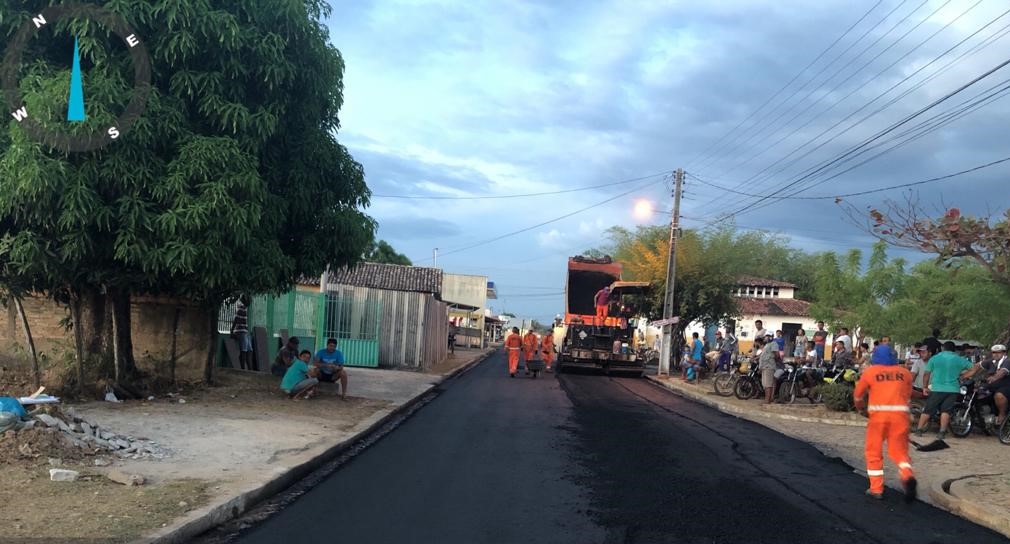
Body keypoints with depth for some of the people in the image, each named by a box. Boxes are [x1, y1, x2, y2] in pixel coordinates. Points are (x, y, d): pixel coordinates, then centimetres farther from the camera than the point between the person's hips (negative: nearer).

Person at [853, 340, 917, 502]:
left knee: (874, 452, 12)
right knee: (899, 450, 11)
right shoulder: (904, 372, 10)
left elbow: (858, 394, 14)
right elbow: (908, 395, 17)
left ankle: (876, 488, 12)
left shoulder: (871, 371, 5)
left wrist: (860, 406, 34)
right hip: (900, 414, 2)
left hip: (878, 413, -1)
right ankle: (908, 475, -17)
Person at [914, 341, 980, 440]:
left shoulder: (934, 358, 4)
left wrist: (924, 387, 11)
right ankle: (942, 432, -6)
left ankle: (918, 429, 6)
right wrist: (963, 376, 10)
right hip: (953, 389, 1)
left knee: (928, 410, 5)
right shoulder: (959, 360, 8)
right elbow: (974, 369, 8)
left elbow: (927, 374, 2)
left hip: (936, 388, -1)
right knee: (946, 411, 2)